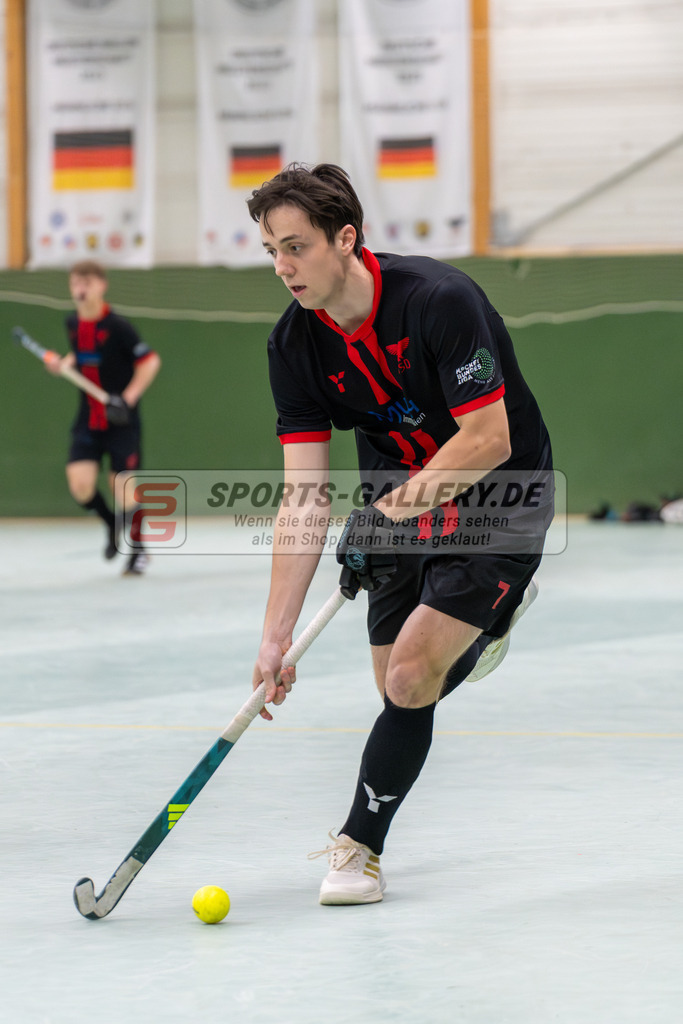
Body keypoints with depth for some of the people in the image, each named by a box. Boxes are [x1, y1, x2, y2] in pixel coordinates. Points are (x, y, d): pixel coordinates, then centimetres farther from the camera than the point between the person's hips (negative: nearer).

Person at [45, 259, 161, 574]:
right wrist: (63, 364, 2)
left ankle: (138, 549, 16)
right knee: (80, 483, -10)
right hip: (89, 416, 5)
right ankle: (112, 524, 21)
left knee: (122, 483, -5)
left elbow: (150, 361, -12)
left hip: (121, 419, -5)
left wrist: (128, 397, -20)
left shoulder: (117, 326, -15)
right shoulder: (73, 323, 4)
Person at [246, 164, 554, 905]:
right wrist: (277, 635, -19)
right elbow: (303, 498, -13)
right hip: (400, 497, 6)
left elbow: (489, 439, -26)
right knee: (399, 685, 9)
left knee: (411, 678, -18)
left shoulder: (438, 300, -27)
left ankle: (359, 846, -3)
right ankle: (486, 613, 42)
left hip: (498, 499, -6)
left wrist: (428, 484, -43)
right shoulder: (294, 344, -12)